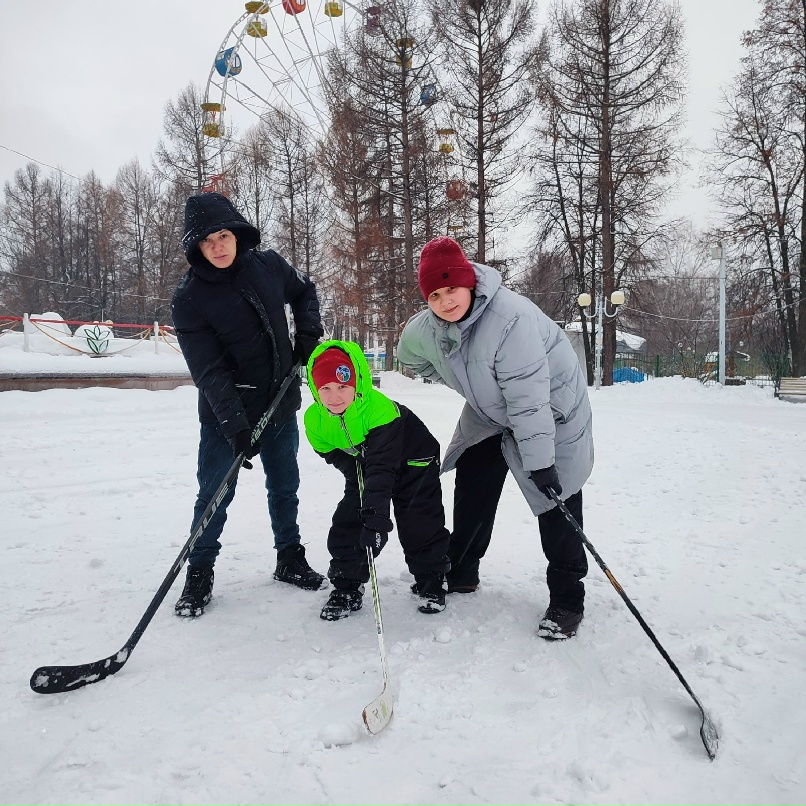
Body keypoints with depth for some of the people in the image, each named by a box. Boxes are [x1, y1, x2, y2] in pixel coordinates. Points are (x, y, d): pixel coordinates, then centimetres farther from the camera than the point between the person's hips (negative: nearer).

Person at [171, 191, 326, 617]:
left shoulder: (268, 265, -6)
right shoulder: (188, 298, -16)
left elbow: (304, 293, 16)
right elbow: (209, 371, -21)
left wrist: (308, 333, 0)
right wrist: (235, 426, -27)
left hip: (280, 404, 4)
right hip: (224, 414, -4)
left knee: (284, 487, 16)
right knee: (214, 493, 2)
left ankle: (290, 559, 34)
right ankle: (199, 574, 21)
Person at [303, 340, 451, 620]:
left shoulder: (380, 409, -39)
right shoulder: (315, 421, -21)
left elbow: (382, 465, -43)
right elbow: (334, 454, -6)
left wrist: (376, 511, -48)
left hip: (412, 463, -4)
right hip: (362, 471, 5)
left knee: (421, 526, -4)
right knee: (346, 524, -3)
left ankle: (431, 582, 18)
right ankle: (346, 587, 12)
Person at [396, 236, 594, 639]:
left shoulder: (510, 316, -37)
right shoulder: (426, 329, -14)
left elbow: (528, 397, -37)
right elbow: (410, 356, 12)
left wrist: (539, 460, -36)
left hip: (551, 407, -7)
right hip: (490, 413, 7)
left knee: (556, 500, -8)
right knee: (471, 487, 11)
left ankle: (567, 599, 6)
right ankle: (460, 573, 29)